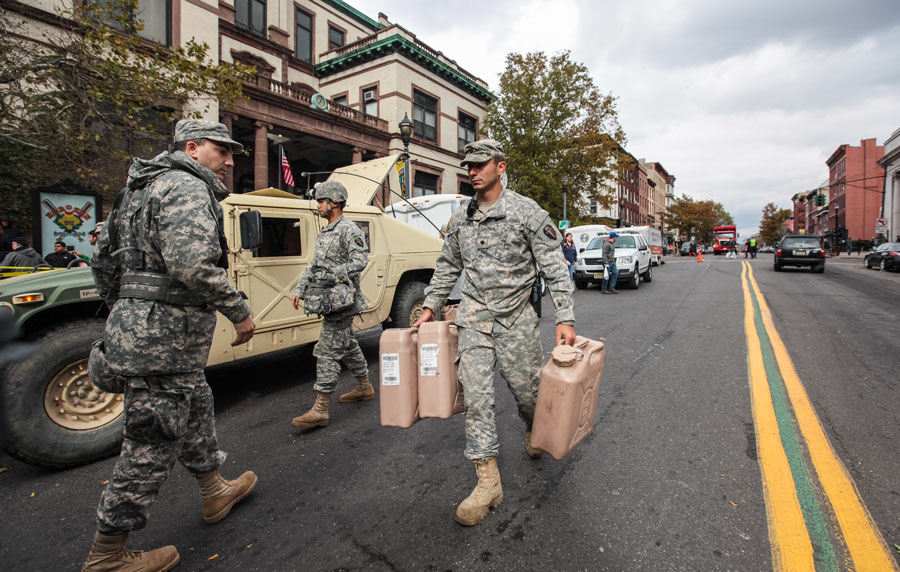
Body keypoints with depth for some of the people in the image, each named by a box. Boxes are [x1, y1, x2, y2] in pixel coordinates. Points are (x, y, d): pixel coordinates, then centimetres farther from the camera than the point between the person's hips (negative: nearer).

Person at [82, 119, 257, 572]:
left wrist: (123, 312, 27)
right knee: (151, 443, 2)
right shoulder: (189, 188, -13)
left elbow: (102, 254, 22)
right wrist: (239, 312, -18)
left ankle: (215, 492, 41)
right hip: (166, 335, -11)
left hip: (135, 326, 11)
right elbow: (192, 265, -28)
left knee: (195, 408, 23)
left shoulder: (143, 186, 19)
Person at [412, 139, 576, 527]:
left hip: (516, 319, -3)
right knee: (476, 397, -2)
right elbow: (447, 267, 18)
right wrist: (430, 307, 13)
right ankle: (488, 482, 9)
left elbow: (554, 267, -8)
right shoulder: (461, 219, 8)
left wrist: (565, 318, -14)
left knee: (527, 390, 10)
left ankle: (533, 431, 47)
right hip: (473, 320, 3)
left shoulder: (528, 212, -6)